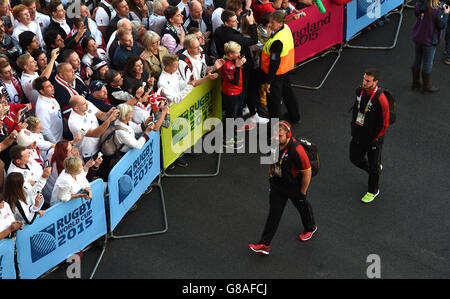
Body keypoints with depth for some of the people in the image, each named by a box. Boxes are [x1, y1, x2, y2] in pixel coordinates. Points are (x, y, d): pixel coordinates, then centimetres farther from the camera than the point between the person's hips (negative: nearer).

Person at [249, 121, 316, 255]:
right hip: (277, 184, 5)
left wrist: (302, 192, -17)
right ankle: (264, 245, 12)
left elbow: (307, 173, -26)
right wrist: (271, 172, 18)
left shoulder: (297, 150, -36)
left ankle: (310, 228, 52)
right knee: (274, 213, 8)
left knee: (302, 207, 22)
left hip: (295, 187, -5)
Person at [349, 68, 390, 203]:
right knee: (355, 159, 21)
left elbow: (385, 123, -20)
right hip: (358, 136, 7)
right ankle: (376, 169, 49)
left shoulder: (380, 99, -28)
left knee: (373, 166, 11)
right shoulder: (359, 91, -7)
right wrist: (353, 126, 11)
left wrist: (375, 138, -13)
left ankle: (373, 191, 34)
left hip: (373, 138, -7)